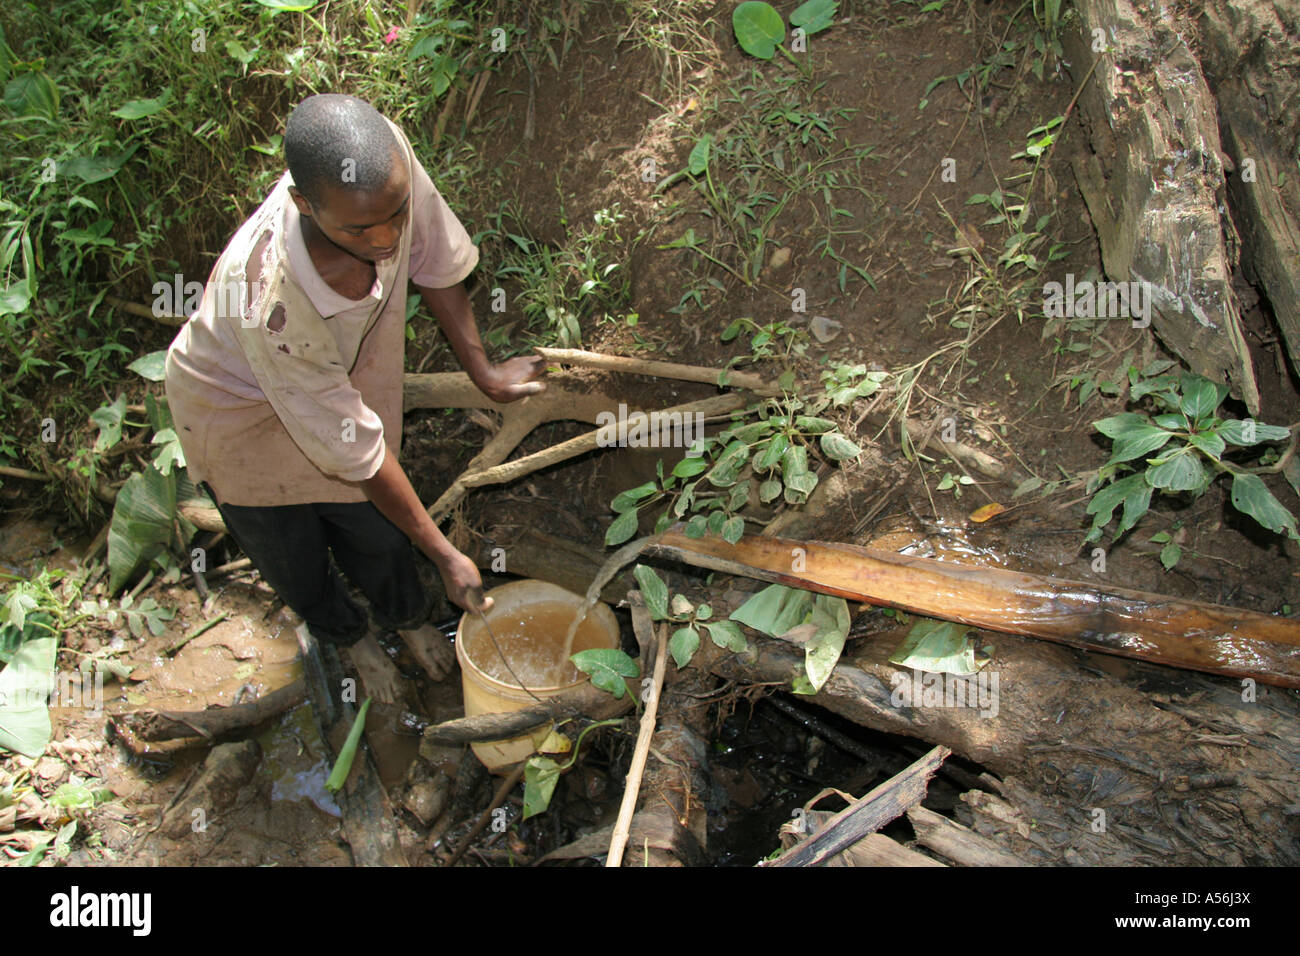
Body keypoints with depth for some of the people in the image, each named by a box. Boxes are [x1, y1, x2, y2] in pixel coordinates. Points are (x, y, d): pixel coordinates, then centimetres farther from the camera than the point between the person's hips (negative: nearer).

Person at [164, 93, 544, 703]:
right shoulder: (269, 303, -44)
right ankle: (350, 637, 51)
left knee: (376, 534, 15)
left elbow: (434, 262, -11)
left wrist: (482, 372, 1)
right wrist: (445, 555, -22)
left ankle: (408, 618, 49)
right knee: (292, 558, 18)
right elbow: (355, 451, -33)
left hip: (346, 372, 4)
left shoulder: (387, 156, -33)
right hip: (237, 407, -3)